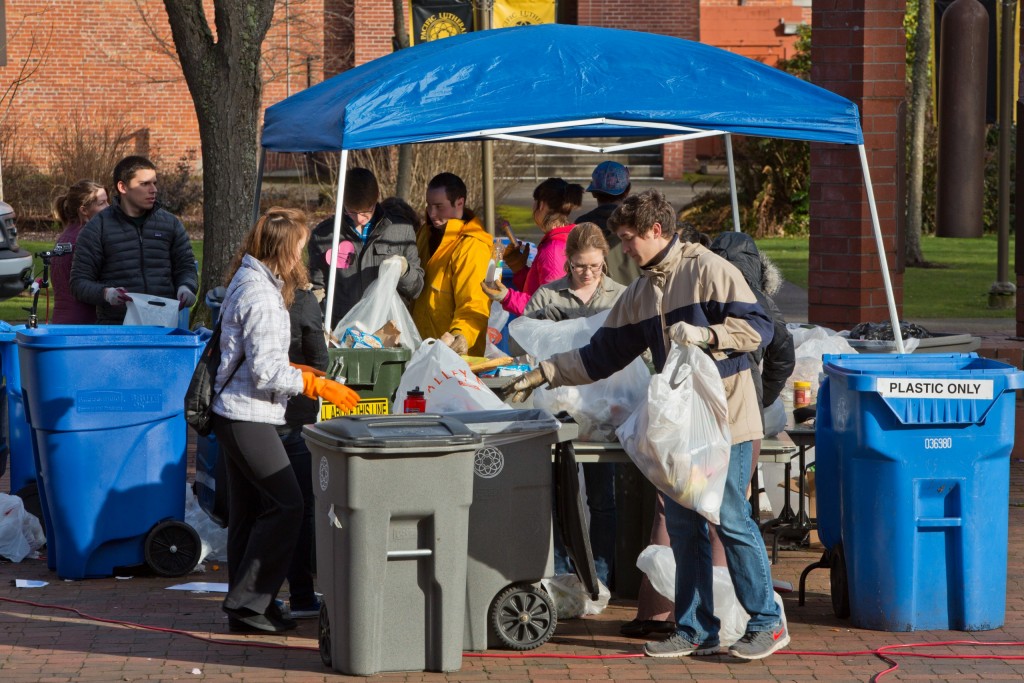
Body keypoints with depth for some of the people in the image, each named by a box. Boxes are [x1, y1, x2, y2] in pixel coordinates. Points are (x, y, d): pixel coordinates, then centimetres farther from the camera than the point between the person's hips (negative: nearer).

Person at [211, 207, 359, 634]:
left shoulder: (248, 283, 13)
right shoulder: (261, 296, -18)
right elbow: (266, 372, -20)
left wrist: (294, 371, 20)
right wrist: (319, 387, -13)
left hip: (233, 416, 10)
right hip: (250, 418, -10)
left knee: (249, 514, 12)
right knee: (286, 505, -9)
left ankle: (247, 607, 16)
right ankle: (248, 603, -7)